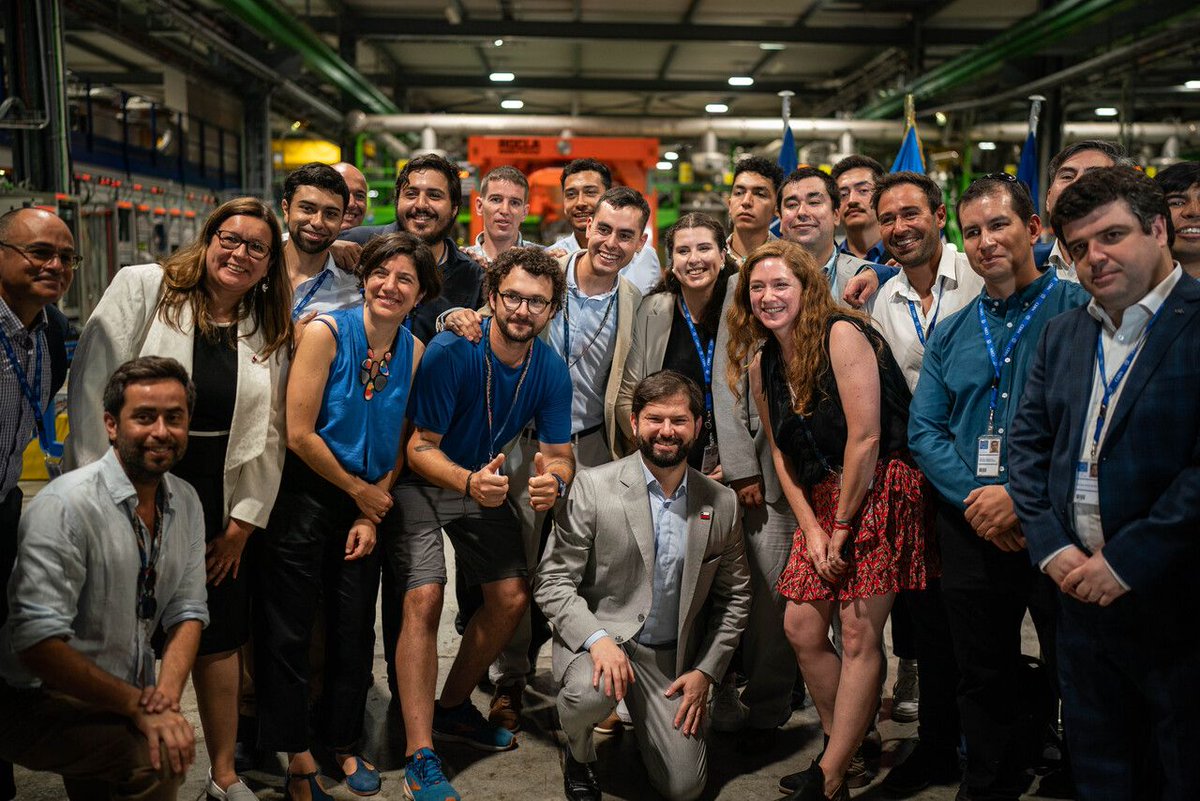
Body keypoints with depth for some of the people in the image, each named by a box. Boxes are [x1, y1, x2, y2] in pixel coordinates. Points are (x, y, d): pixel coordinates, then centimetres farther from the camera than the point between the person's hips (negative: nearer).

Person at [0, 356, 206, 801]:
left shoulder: (185, 502, 3)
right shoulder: (65, 505, -21)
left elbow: (187, 610, 5)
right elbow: (37, 641, -26)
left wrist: (167, 692, -14)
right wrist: (138, 706, -24)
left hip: (131, 696, 7)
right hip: (44, 701, -7)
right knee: (157, 759, -28)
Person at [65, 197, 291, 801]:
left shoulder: (271, 330, 8)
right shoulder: (142, 287, -3)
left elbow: (267, 434, 7)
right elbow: (92, 386, -8)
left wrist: (244, 520, 2)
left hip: (219, 501, 3)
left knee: (220, 637, 10)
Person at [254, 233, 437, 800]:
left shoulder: (414, 352, 0)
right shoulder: (326, 332, -14)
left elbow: (397, 442, 6)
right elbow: (300, 435, -17)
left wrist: (372, 514, -3)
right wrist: (360, 492, -8)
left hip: (367, 505, 4)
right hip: (305, 497, -4)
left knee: (355, 630, 12)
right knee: (289, 631, 2)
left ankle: (344, 744, 31)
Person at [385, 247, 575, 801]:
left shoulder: (551, 372, -11)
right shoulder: (451, 351, -26)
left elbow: (559, 453, -6)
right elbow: (419, 447, -25)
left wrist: (553, 481, -31)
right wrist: (468, 482, -44)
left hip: (484, 482, 6)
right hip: (421, 483, -5)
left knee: (512, 598, 3)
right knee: (424, 600, -20)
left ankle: (452, 709, 26)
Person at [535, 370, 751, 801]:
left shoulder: (721, 502, 0)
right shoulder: (592, 486, -10)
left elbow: (734, 595, 10)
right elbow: (552, 580, -10)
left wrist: (706, 671, 2)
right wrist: (596, 638, -25)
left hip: (672, 657, 3)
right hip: (599, 639, -3)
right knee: (591, 693, -35)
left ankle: (645, 717, 30)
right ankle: (579, 754, 1)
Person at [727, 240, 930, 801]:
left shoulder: (842, 335, -14)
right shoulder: (762, 365, 8)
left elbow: (865, 438, -17)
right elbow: (781, 453, 12)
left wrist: (842, 529, -12)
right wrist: (812, 528, 0)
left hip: (877, 491, -7)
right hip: (824, 500, 7)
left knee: (859, 635, -7)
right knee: (801, 629, 5)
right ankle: (843, 750, 23)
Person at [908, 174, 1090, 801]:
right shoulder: (949, 334, 11)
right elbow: (923, 429, 7)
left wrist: (1022, 497, -19)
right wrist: (974, 498, -10)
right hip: (971, 531, 4)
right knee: (985, 679, 15)